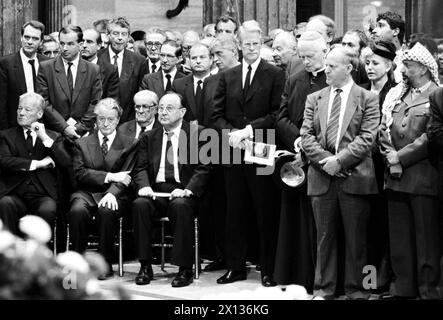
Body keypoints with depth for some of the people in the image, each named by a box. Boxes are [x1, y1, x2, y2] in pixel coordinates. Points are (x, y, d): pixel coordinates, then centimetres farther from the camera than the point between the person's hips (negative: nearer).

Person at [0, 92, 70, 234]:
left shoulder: (54, 137, 16)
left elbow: (66, 163, 0)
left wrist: (45, 138, -6)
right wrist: (37, 164, -8)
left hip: (42, 196, 0)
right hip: (15, 194, 0)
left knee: (47, 210, -33)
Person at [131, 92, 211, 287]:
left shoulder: (198, 134, 6)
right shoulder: (149, 137, 18)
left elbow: (203, 169, -3)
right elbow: (141, 168, 11)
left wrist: (187, 190, -19)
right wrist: (144, 186, -12)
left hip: (183, 193, -3)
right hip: (156, 192, 3)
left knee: (180, 205, -36)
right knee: (139, 204, -28)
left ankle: (185, 269, -28)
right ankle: (145, 267, -20)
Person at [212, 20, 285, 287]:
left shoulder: (275, 75, 0)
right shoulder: (227, 77, 13)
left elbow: (277, 114, -7)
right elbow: (218, 114, 11)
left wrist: (249, 129, -15)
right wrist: (230, 132, -7)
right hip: (233, 151, 4)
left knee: (266, 212, 0)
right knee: (235, 212, 8)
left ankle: (269, 270, 6)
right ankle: (236, 267, 15)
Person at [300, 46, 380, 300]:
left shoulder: (367, 99, 3)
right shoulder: (315, 99, 13)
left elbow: (367, 137, -6)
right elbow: (307, 135, 6)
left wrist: (340, 160, -15)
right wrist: (325, 159, -10)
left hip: (355, 177, -3)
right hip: (322, 177, 3)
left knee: (356, 239, 2)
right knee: (325, 237, 8)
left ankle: (356, 290, 11)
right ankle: (324, 289, 14)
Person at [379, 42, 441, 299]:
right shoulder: (396, 94, 15)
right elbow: (383, 129, 11)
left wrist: (400, 157, -12)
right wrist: (389, 156, -5)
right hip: (396, 177, 6)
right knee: (399, 237, 10)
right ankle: (403, 288, 18)